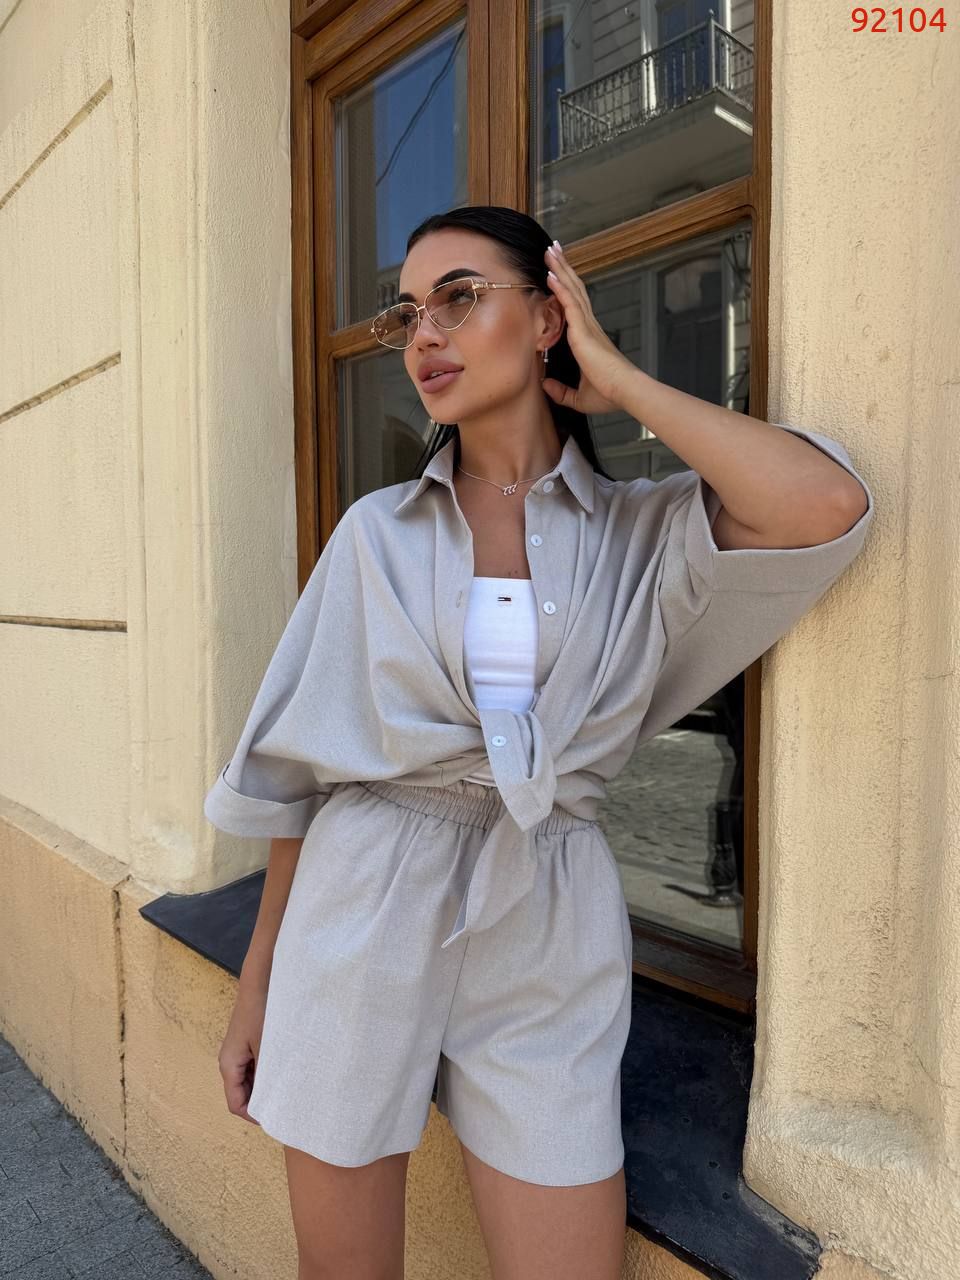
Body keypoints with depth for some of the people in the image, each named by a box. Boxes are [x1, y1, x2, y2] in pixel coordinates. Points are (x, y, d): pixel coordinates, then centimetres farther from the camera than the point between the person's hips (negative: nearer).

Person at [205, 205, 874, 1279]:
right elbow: (296, 763, 5)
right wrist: (258, 978, 7)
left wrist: (616, 378, -8)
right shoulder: (377, 530, 3)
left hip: (547, 933, 0)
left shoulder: (644, 533, 0)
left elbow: (827, 507, -20)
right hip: (361, 916, 2)